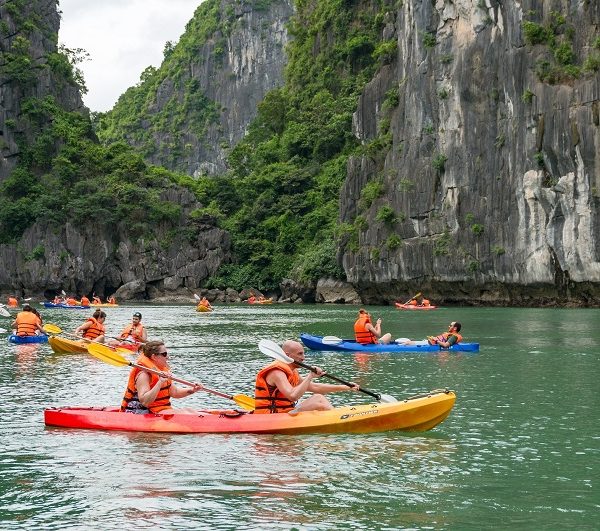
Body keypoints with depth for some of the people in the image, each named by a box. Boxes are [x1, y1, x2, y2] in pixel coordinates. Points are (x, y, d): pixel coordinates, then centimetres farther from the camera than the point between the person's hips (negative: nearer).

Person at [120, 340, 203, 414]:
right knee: (184, 414, -22)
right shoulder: (143, 374, -18)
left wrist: (192, 390, 5)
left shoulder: (162, 370, 13)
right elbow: (144, 401, -29)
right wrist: (160, 382, -35)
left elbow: (174, 392, 21)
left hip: (163, 410, 10)